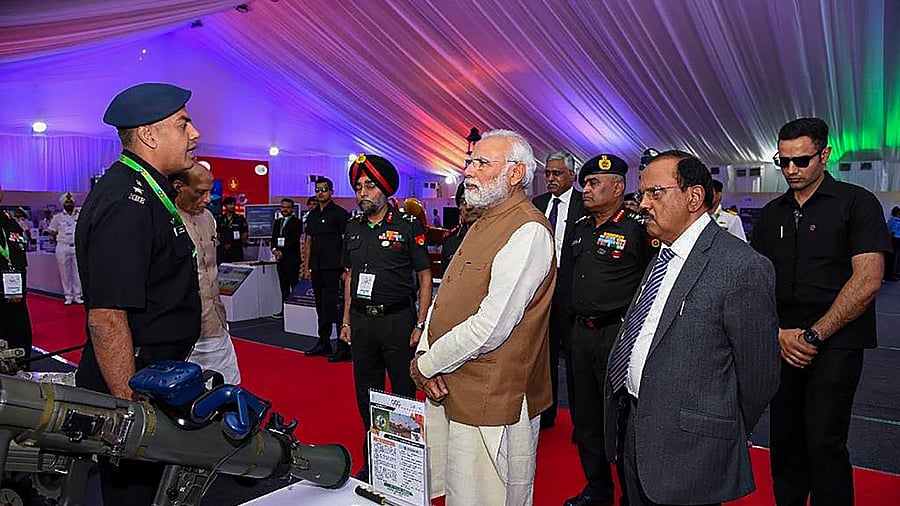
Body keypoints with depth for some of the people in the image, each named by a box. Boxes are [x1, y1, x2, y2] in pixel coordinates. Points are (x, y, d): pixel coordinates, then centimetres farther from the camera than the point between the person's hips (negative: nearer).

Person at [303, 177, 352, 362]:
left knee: (337, 308, -7)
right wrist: (307, 267, 14)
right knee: (321, 307, 14)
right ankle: (324, 344, 25)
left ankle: (343, 348, -1)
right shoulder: (312, 215, 15)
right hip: (317, 269, 7)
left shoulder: (340, 213, -5)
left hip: (334, 269, -7)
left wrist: (345, 269, -13)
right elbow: (309, 242, 19)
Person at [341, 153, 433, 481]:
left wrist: (420, 325, -10)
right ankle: (372, 459, 30)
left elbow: (425, 277, -5)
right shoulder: (353, 228, 9)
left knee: (403, 392, 6)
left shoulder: (408, 226, -7)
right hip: (362, 321, 5)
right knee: (366, 393, 14)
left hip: (398, 319, -5)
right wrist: (346, 321, 12)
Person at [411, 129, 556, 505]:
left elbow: (490, 326, -24)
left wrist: (426, 365, -13)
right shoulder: (483, 224, 14)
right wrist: (424, 353, -3)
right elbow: (444, 298, 13)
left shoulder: (529, 231, -18)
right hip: (448, 390, 9)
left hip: (491, 401, -9)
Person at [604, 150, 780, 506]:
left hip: (687, 449, -7)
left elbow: (758, 373, -12)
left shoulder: (742, 268, -17)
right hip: (634, 428, 8)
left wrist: (724, 441, 1)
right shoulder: (660, 259, 9)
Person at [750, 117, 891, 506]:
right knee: (785, 440, 10)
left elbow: (867, 280, -12)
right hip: (782, 343, 5)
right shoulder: (772, 214, 11)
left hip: (836, 343, -4)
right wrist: (779, 333, -5)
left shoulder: (857, 203, -3)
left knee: (823, 442, -5)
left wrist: (815, 335, -13)